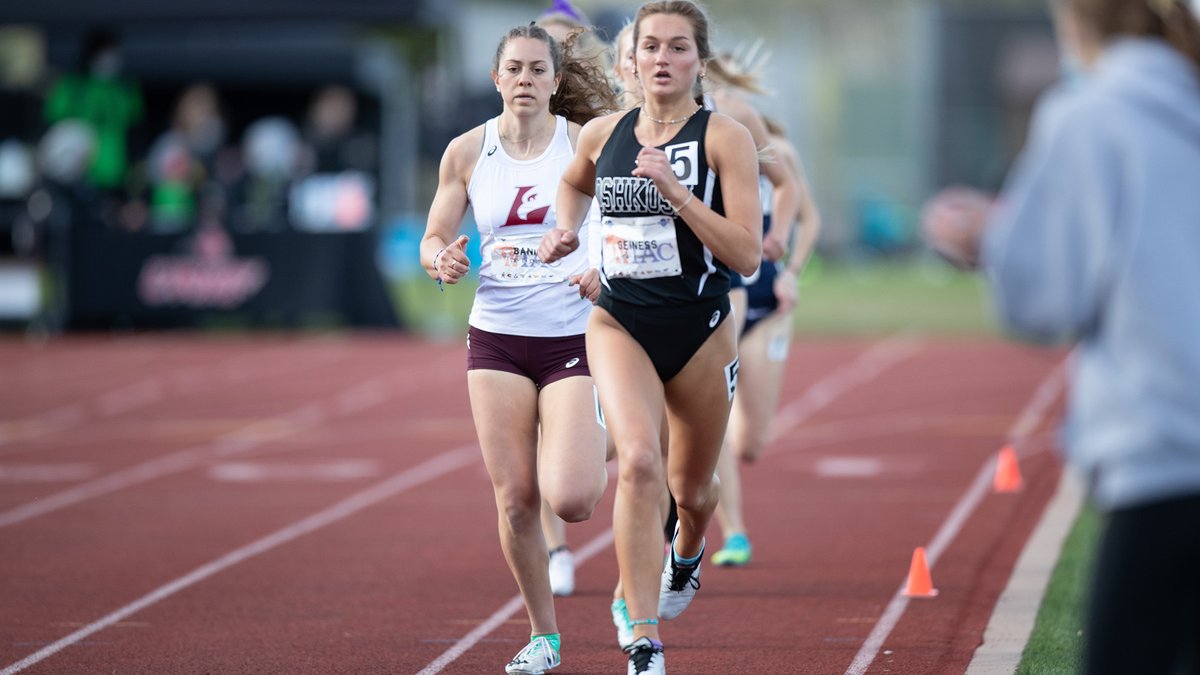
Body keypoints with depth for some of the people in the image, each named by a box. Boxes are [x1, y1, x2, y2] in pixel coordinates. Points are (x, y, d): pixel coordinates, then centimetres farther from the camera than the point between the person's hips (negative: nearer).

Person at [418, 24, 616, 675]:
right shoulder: (467, 151, 3)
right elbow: (432, 241, 9)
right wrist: (444, 261, -14)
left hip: (574, 338, -2)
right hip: (497, 338, 2)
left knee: (570, 499, -14)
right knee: (514, 499, -1)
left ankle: (602, 451, 22)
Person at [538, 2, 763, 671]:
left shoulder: (725, 138, -9)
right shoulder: (602, 134, 3)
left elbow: (747, 255, -17)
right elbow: (575, 183, 28)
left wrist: (674, 188, -23)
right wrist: (567, 230, 8)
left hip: (700, 332, -1)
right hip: (619, 325, 1)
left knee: (692, 489, 18)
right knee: (640, 462, -25)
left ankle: (687, 554, 58)